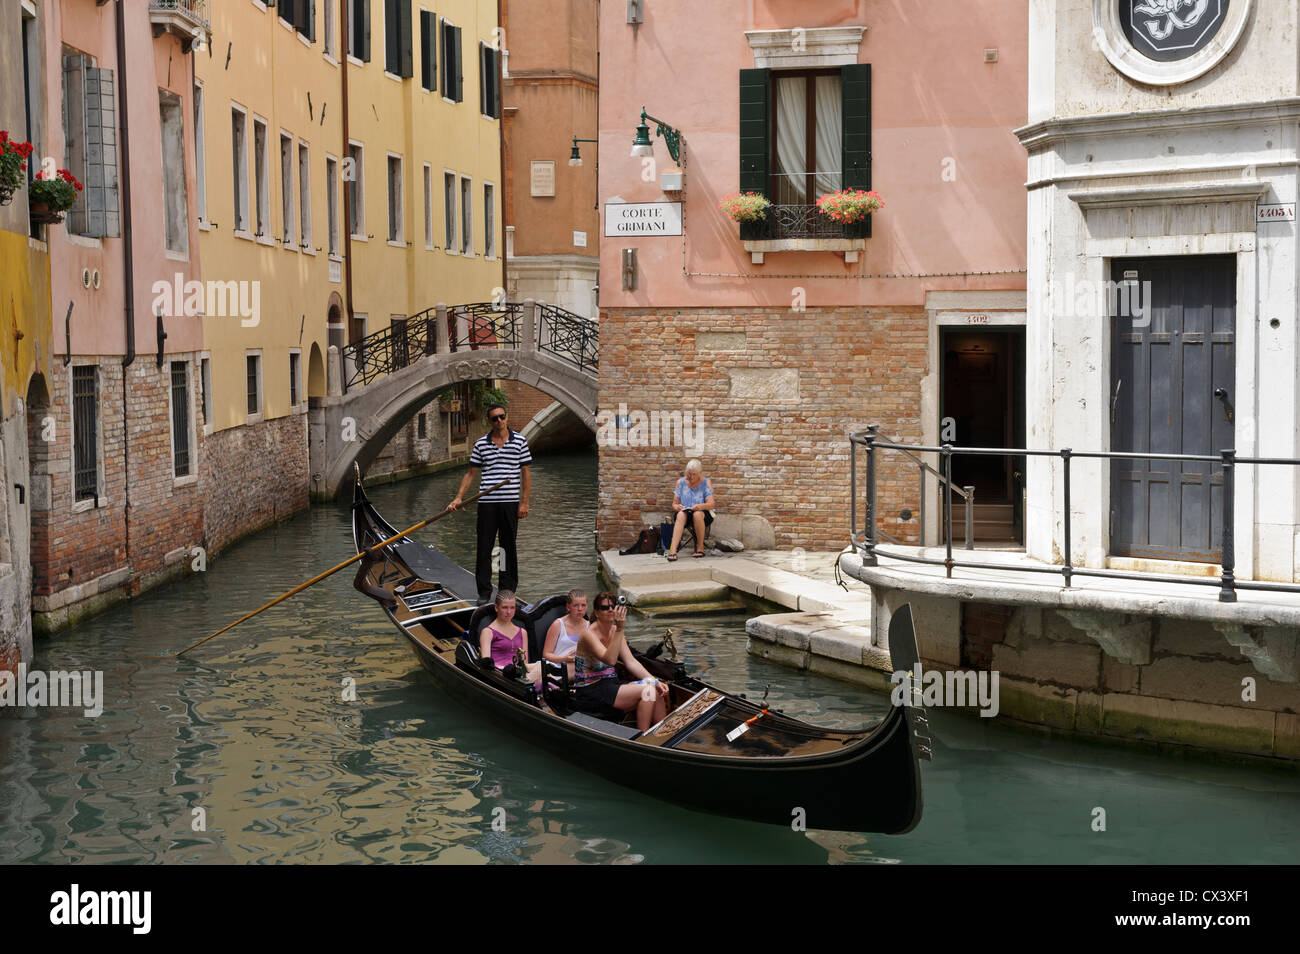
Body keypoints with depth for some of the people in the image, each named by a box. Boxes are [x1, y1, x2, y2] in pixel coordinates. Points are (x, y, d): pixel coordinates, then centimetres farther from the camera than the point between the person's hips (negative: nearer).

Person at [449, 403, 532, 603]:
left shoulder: (519, 441, 1)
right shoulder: (481, 444, 5)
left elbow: (525, 474, 2)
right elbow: (471, 473, 9)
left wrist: (524, 502, -3)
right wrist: (458, 498, 0)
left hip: (510, 503, -1)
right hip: (487, 503, 1)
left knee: (509, 547, 6)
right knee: (484, 547, 1)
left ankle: (508, 590, 14)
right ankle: (484, 592, 8)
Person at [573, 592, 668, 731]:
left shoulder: (615, 631, 7)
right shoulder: (589, 634, -17)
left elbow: (631, 662, 3)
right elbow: (610, 660, -31)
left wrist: (655, 682, -9)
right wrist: (620, 629, -36)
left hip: (610, 685, 8)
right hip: (591, 692, -8)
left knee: (657, 691, -9)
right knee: (647, 691, -22)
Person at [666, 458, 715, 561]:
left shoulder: (706, 482, 0)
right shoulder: (681, 482, 6)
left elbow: (711, 504, -9)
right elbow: (674, 504, 7)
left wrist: (701, 506, -31)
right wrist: (677, 507, -18)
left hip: (704, 515, -1)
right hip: (685, 512, 1)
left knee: (697, 514, -37)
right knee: (681, 514, -35)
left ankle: (700, 548, -23)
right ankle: (673, 550, -49)